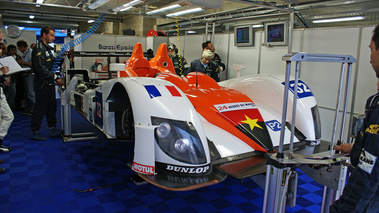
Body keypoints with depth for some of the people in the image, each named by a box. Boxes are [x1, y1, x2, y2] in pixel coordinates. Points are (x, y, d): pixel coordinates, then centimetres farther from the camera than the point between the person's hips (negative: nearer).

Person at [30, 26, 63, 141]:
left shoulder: (47, 48, 17)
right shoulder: (39, 48, -14)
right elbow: (40, 69, -23)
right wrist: (55, 77, -22)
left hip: (49, 83, 10)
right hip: (42, 83, -10)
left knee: (52, 106, 14)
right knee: (40, 108, -2)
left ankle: (52, 129, 23)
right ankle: (34, 132, 8)